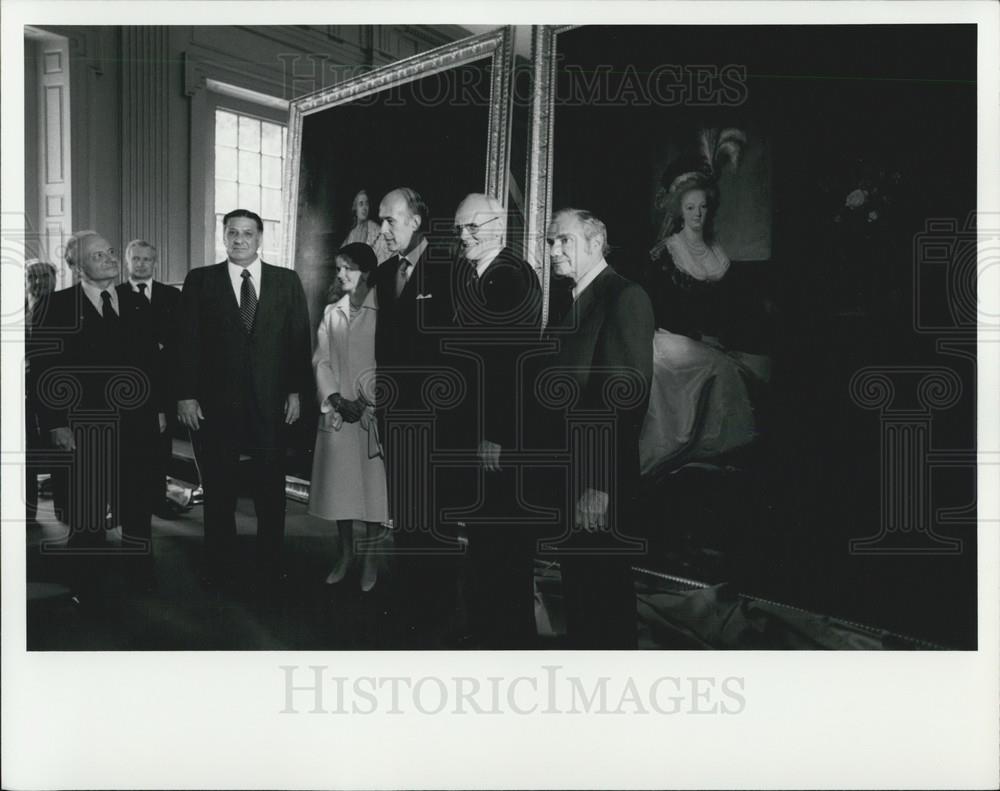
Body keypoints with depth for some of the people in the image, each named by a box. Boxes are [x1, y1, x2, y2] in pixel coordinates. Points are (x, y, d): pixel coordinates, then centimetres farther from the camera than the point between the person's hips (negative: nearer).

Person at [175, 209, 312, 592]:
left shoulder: (287, 281, 6)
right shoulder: (200, 281, 5)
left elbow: (300, 340, 6)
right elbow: (186, 341, 2)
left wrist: (296, 391, 0)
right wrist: (185, 395, -4)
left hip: (271, 404, 0)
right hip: (215, 404, 0)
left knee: (271, 492, 5)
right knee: (218, 493, 8)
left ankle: (270, 572, 17)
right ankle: (219, 571, 20)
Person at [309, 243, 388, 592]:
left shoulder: (383, 313, -5)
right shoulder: (331, 313, 10)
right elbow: (321, 360, 6)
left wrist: (364, 400, -13)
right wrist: (334, 398, -8)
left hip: (373, 410, -4)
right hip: (336, 411, 4)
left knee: (372, 482, 0)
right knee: (338, 482, 8)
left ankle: (369, 557, 12)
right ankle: (345, 553, 21)